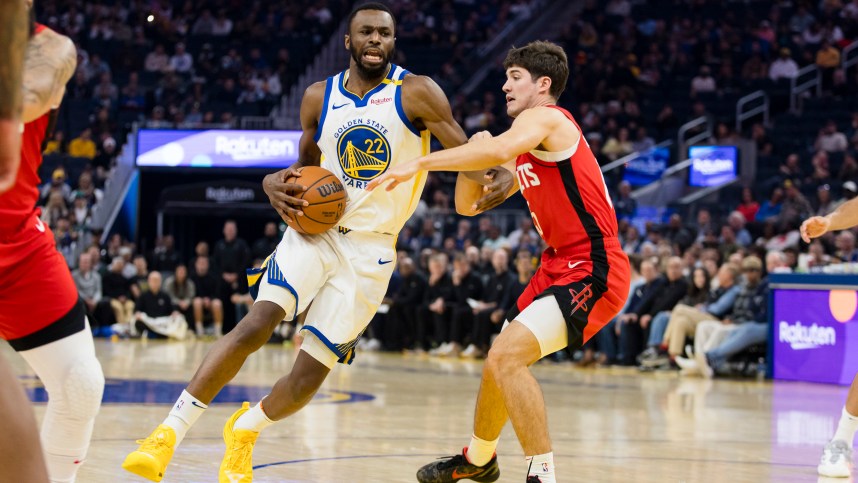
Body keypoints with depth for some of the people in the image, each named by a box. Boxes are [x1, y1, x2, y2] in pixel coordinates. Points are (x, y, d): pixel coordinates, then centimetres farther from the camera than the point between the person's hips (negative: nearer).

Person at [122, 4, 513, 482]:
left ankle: (245, 429, 28)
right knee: (256, 325, -23)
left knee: (308, 378, -3)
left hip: (370, 250, -1)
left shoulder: (416, 93, -6)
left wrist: (499, 176, -31)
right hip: (315, 230, 2)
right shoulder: (319, 97, 6)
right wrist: (277, 182, -3)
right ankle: (170, 433, -17)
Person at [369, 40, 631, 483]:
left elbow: (499, 149, -33)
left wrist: (419, 164, -31)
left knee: (506, 356, -24)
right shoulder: (526, 156, 20)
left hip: (594, 270, -11)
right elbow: (468, 204, 22)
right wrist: (473, 154, 4)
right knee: (501, 359, 22)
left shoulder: (544, 118, -10)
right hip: (561, 267, 11)